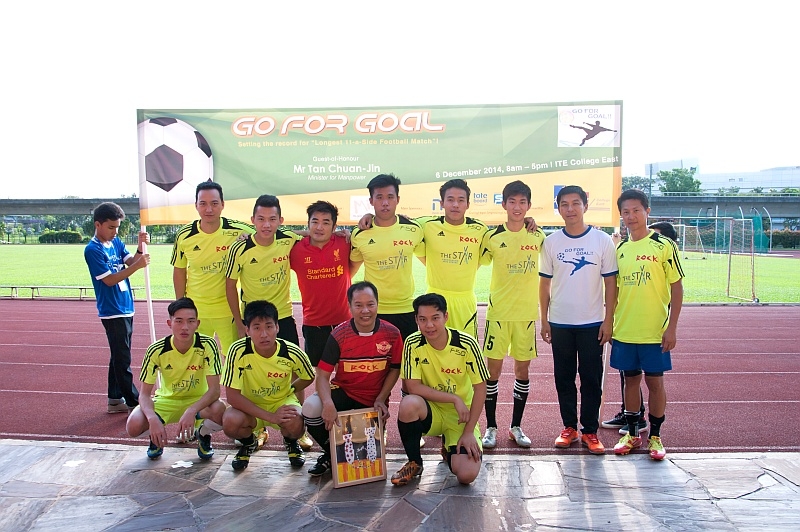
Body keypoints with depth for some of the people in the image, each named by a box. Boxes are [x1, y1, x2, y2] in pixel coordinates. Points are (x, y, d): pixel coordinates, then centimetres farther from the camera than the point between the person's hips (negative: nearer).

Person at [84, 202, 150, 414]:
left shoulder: (116, 242, 9)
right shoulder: (92, 250, -12)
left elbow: (131, 261, 0)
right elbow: (109, 279, -18)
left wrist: (140, 247, -18)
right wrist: (137, 266, -25)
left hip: (126, 308, 8)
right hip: (112, 311, -8)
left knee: (119, 356, 14)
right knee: (122, 359, -3)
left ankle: (115, 399, 24)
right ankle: (133, 402, 3)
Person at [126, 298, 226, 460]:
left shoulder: (207, 345, -22)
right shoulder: (156, 350, -18)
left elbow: (214, 390, -24)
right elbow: (144, 394, -14)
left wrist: (191, 411, -42)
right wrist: (153, 419, -35)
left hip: (198, 400, -1)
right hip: (166, 400, 1)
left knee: (219, 410, -35)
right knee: (134, 426, -27)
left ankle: (203, 434, 3)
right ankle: (156, 437, 11)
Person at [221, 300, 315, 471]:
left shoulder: (292, 353, -21)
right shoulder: (238, 351, -25)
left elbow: (308, 378, 2)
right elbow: (232, 396, -24)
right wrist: (271, 417, -28)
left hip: (282, 402, 0)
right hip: (249, 406, 0)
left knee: (296, 424, -32)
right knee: (230, 422, -32)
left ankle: (291, 442, 9)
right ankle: (249, 443, 7)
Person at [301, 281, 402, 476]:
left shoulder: (391, 334, -12)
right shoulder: (339, 335, -15)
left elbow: (394, 369, 2)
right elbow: (322, 375, -15)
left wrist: (381, 399, -7)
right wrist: (328, 403, -33)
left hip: (374, 400, 1)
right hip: (343, 392, -1)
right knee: (311, 408, -28)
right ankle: (331, 453, 1)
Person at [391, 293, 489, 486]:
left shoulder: (467, 344, -17)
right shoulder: (413, 344, -14)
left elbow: (480, 388, -10)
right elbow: (413, 387, -16)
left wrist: (469, 432, -12)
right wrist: (455, 399, -21)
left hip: (461, 416, 0)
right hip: (431, 411, 1)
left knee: (467, 475, -21)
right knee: (408, 404, -34)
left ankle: (450, 447, 18)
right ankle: (414, 463, -6)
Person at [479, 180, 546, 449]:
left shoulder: (539, 237, 2)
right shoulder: (493, 237, -4)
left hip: (527, 313, 2)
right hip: (498, 312, -2)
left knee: (522, 369, 9)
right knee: (493, 368, 1)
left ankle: (516, 426, 23)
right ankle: (491, 427, 16)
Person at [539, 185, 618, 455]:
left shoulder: (602, 240, -2)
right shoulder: (551, 242, 2)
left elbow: (610, 282, 0)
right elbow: (545, 282, 6)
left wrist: (609, 320, -5)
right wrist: (544, 320, 4)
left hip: (592, 323, -1)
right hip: (560, 323, 2)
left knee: (592, 379, 4)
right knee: (564, 378, 9)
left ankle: (590, 431, 17)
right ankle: (569, 427, 22)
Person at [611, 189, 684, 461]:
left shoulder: (663, 245, -6)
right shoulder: (620, 249, 7)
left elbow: (677, 287, -6)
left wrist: (672, 327, -11)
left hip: (654, 331, -4)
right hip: (623, 331, 4)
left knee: (654, 381, 5)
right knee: (631, 379, 12)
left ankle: (655, 436, 19)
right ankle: (632, 434, 24)